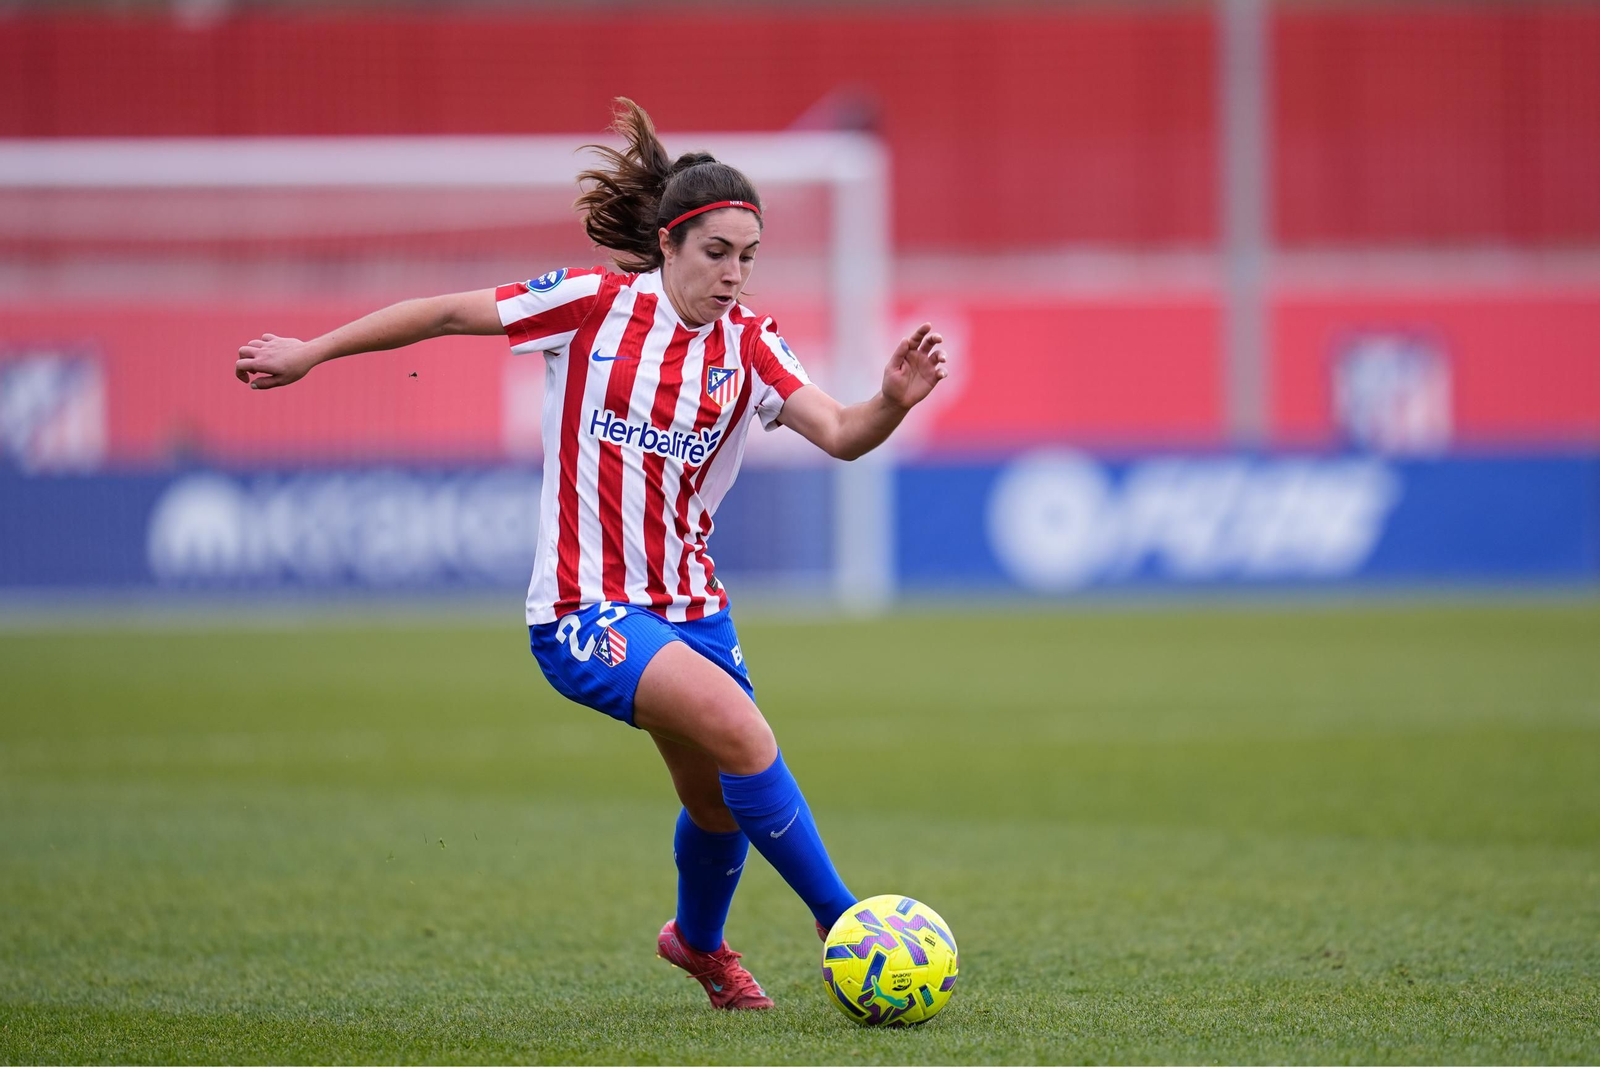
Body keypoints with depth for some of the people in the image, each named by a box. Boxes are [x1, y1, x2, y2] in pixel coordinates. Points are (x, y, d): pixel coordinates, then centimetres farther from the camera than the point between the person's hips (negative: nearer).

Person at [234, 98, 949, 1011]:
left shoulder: (749, 345, -1)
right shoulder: (595, 302, -10)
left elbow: (838, 434, -15)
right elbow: (449, 313, 0)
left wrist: (894, 404, -37)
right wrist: (312, 352, 6)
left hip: (689, 604, 5)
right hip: (584, 607, -5)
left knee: (722, 805, 14)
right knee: (740, 730, -26)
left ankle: (699, 942, 47)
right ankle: (839, 922, -14)